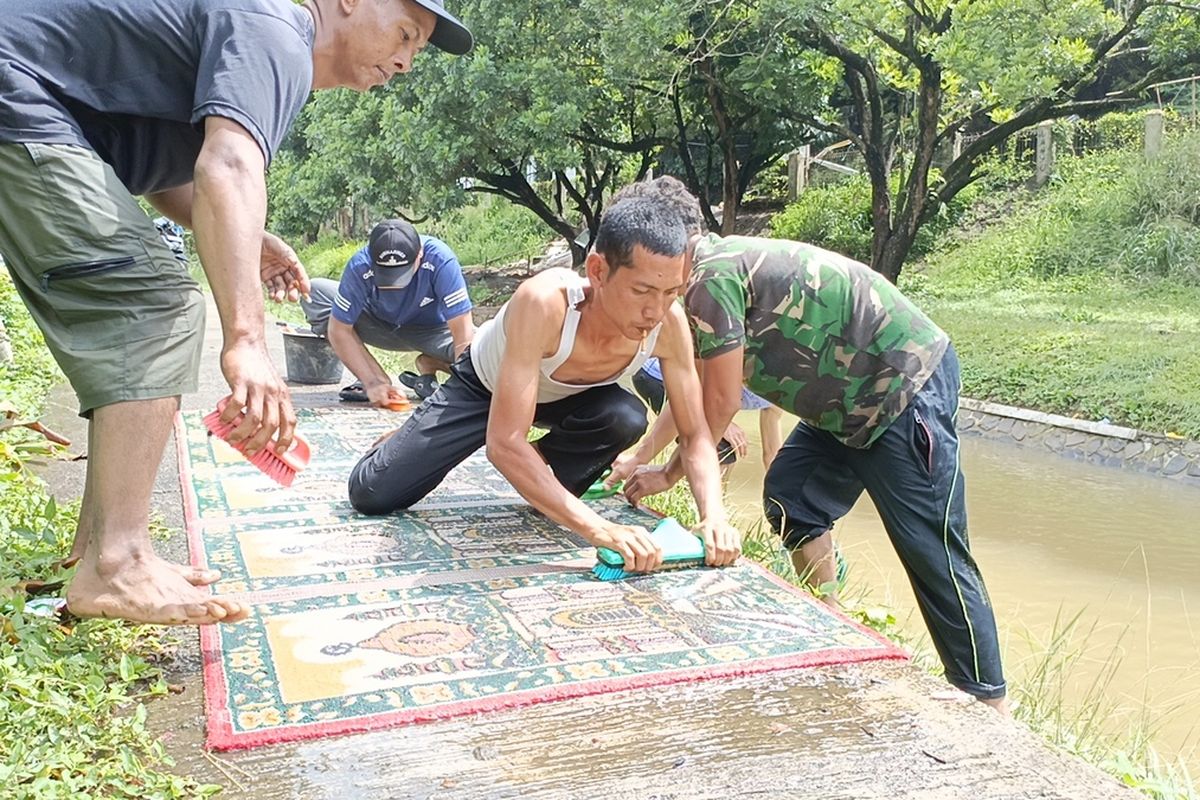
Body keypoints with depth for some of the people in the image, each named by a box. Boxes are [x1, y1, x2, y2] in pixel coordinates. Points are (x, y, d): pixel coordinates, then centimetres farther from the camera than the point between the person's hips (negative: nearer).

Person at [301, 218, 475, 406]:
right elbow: (339, 330, -23)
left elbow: (463, 333, -34)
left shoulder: (441, 260, -35)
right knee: (313, 292, -19)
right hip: (381, 326, 2)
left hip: (432, 329, -2)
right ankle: (379, 377, -14)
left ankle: (428, 365, -1)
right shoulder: (359, 267, -30)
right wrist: (372, 382, -30)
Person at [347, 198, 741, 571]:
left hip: (565, 395, 3)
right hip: (484, 384, -3)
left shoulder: (668, 322, -31)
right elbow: (504, 444, -46)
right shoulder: (544, 302, -44)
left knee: (627, 418, -30)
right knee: (371, 493, -11)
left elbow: (695, 436, -21)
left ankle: (553, 492, 1)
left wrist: (713, 516, -40)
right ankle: (404, 442, 24)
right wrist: (598, 528, -55)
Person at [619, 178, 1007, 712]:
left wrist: (670, 474, -1)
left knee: (933, 553, -7)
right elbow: (692, 390, 16)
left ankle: (989, 709, 1)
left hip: (906, 388, -10)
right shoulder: (715, 269, 11)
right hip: (862, 395, 10)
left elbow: (721, 402, -15)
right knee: (791, 498, 15)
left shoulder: (713, 277, -20)